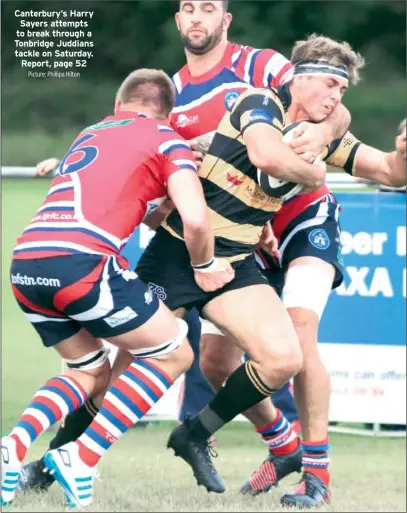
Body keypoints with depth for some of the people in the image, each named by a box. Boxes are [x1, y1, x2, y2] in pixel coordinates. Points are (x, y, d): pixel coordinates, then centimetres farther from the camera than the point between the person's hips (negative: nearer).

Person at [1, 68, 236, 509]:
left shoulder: (89, 134, 29)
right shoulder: (167, 139, 11)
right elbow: (195, 219, -1)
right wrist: (204, 267, 15)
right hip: (80, 261, -7)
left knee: (91, 373, 25)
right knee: (171, 353, 11)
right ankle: (81, 458, -2)